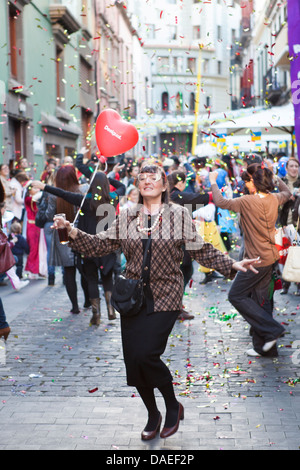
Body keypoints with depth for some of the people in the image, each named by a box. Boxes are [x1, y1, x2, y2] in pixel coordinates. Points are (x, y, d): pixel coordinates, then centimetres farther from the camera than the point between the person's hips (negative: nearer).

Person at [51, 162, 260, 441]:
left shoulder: (179, 214, 1)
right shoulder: (126, 217, 7)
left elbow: (201, 251, 1)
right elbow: (100, 245, 5)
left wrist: (233, 264, -9)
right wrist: (72, 232, -8)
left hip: (165, 296, -3)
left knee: (146, 354, -16)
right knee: (133, 360, 3)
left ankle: (173, 406, 11)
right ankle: (152, 415, 27)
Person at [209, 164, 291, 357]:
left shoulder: (248, 201, -19)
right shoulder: (274, 199, 2)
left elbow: (221, 202, -14)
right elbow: (287, 193, 24)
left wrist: (213, 182, -1)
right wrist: (275, 177, 33)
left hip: (257, 260, -8)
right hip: (270, 257, 8)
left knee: (236, 296, 2)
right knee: (261, 299, 13)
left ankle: (272, 330, -2)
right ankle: (264, 346, 18)